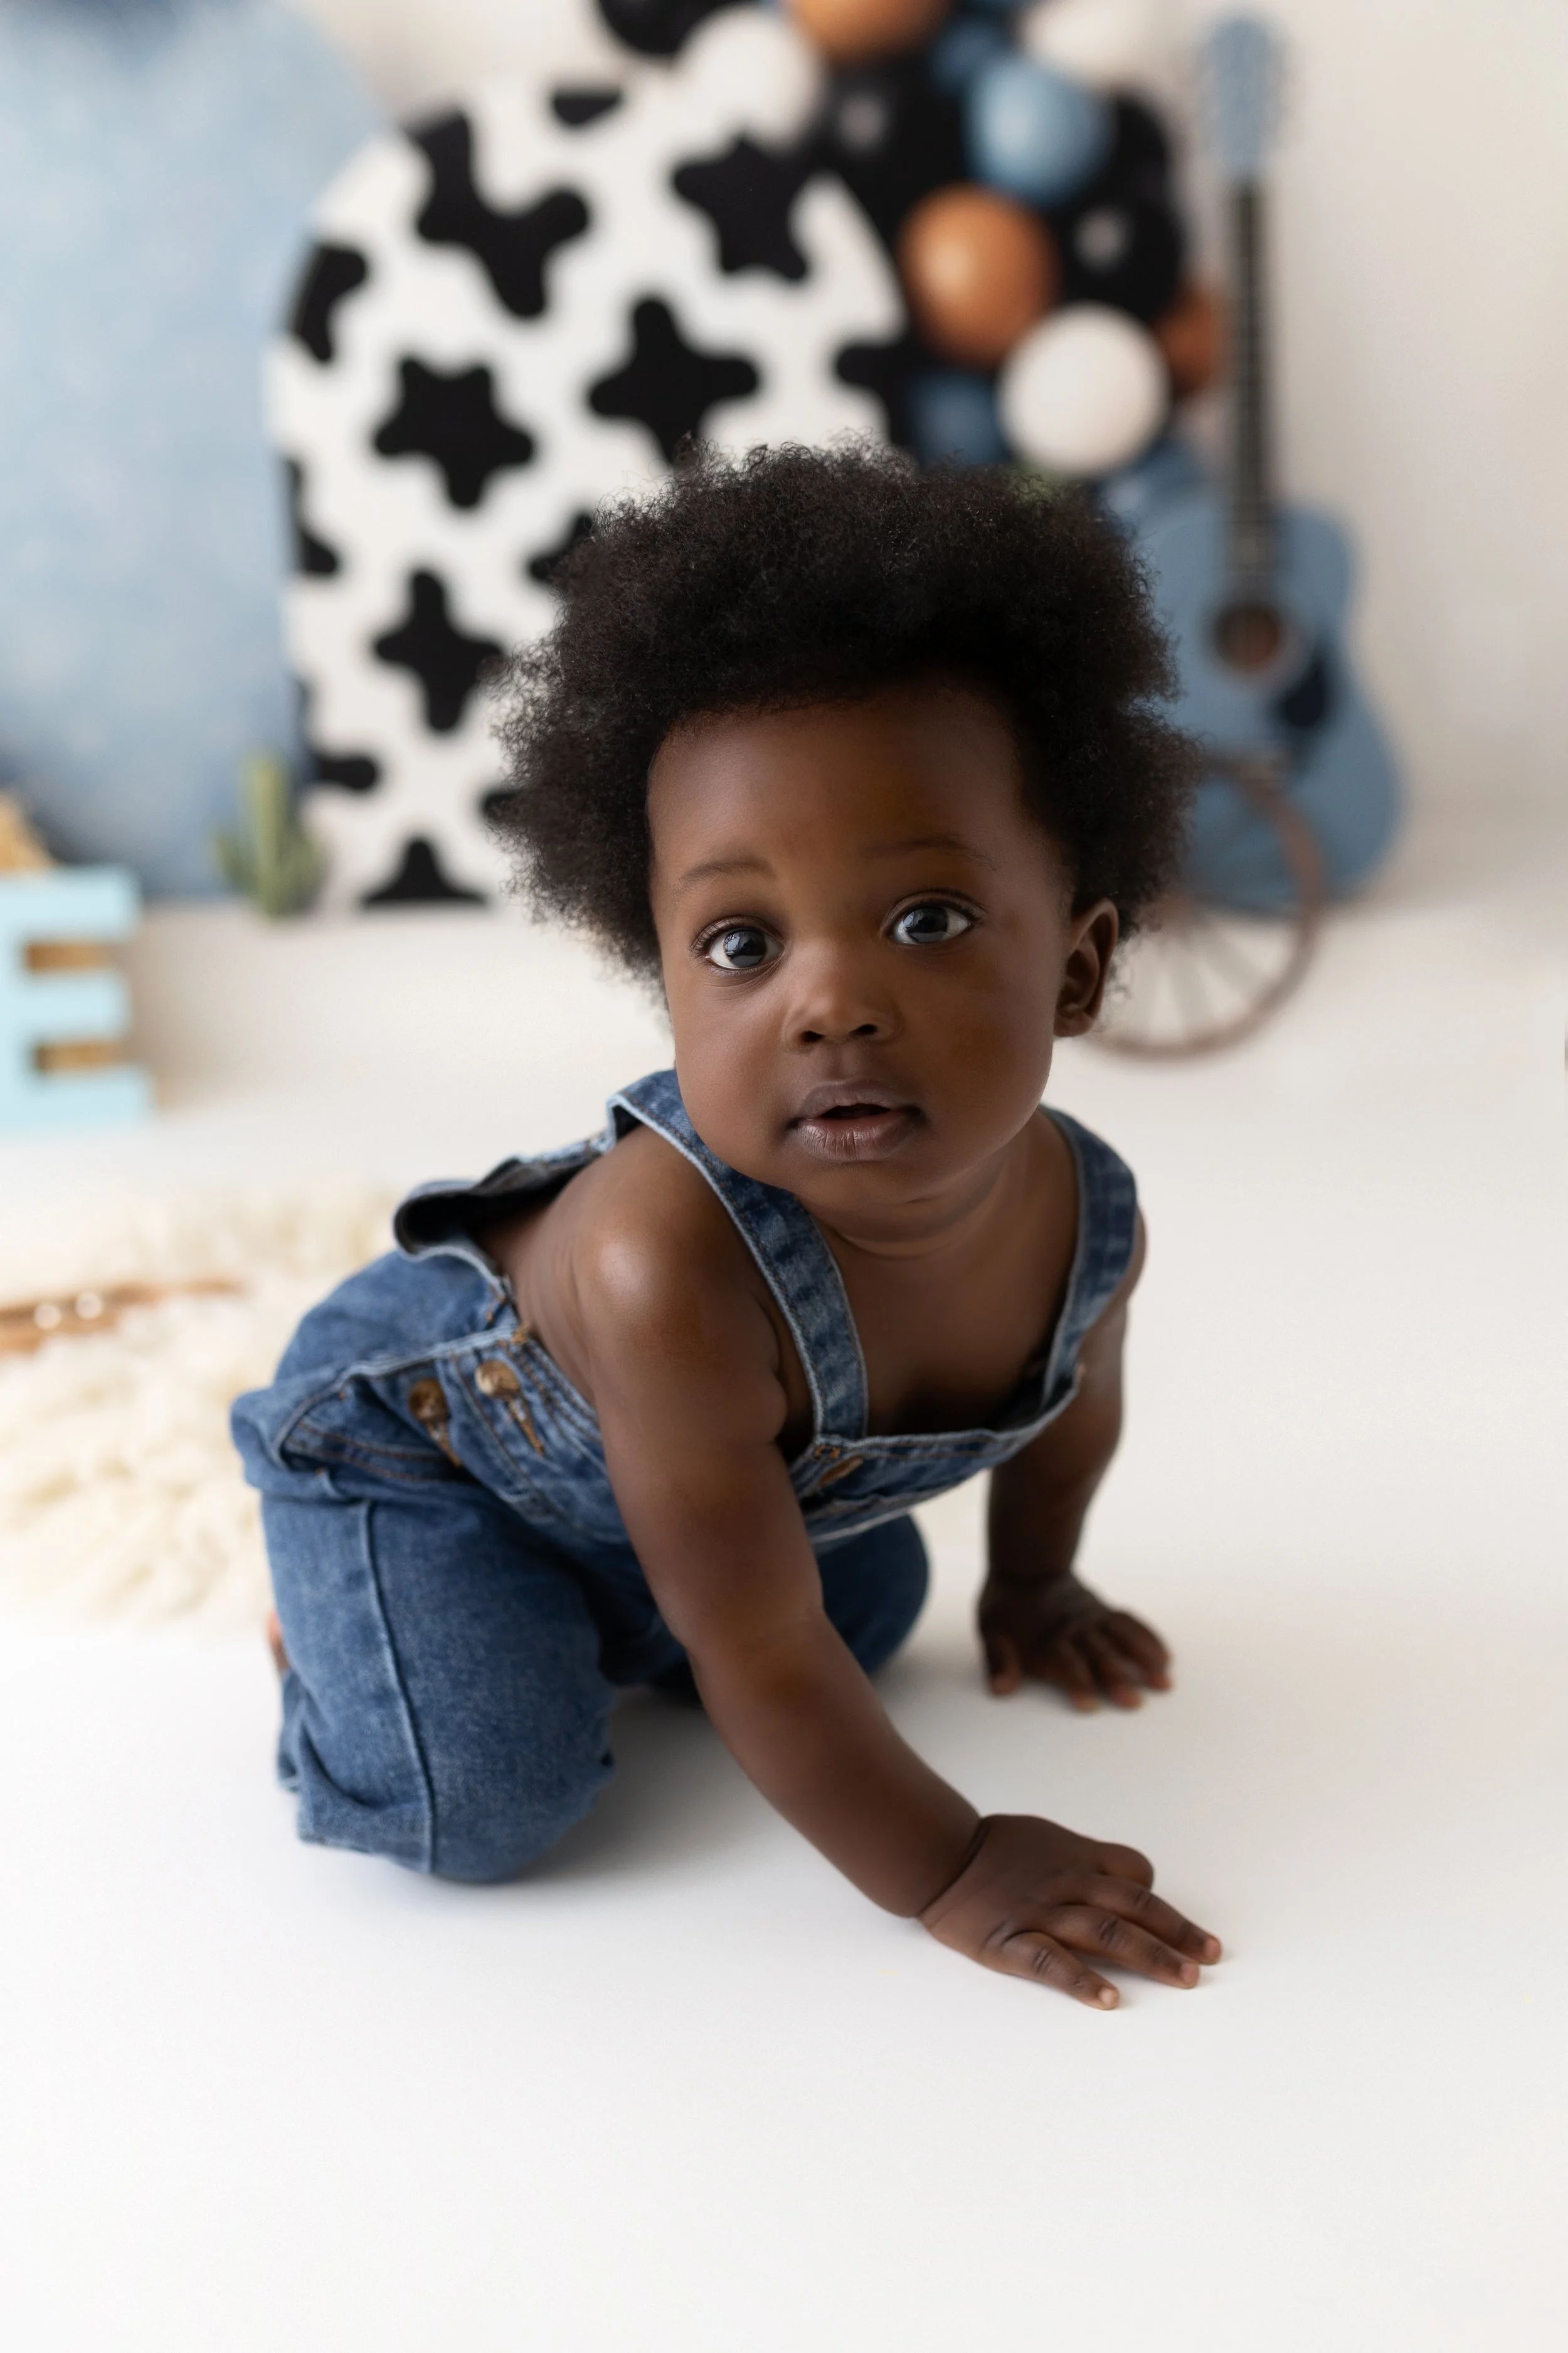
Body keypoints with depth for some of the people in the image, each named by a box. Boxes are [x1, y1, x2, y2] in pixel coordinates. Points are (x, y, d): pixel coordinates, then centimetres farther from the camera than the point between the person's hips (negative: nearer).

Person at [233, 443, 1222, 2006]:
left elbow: (1069, 1408, 2)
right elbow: (757, 1662, -31)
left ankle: (589, 1602, 30)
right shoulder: (675, 1277, -44)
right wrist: (945, 1872, -20)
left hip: (645, 1465, 6)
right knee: (489, 1808, -19)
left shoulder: (1086, 1222, -24)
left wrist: (1030, 1588, 18)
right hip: (415, 1424, -6)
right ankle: (337, 1616, 11)